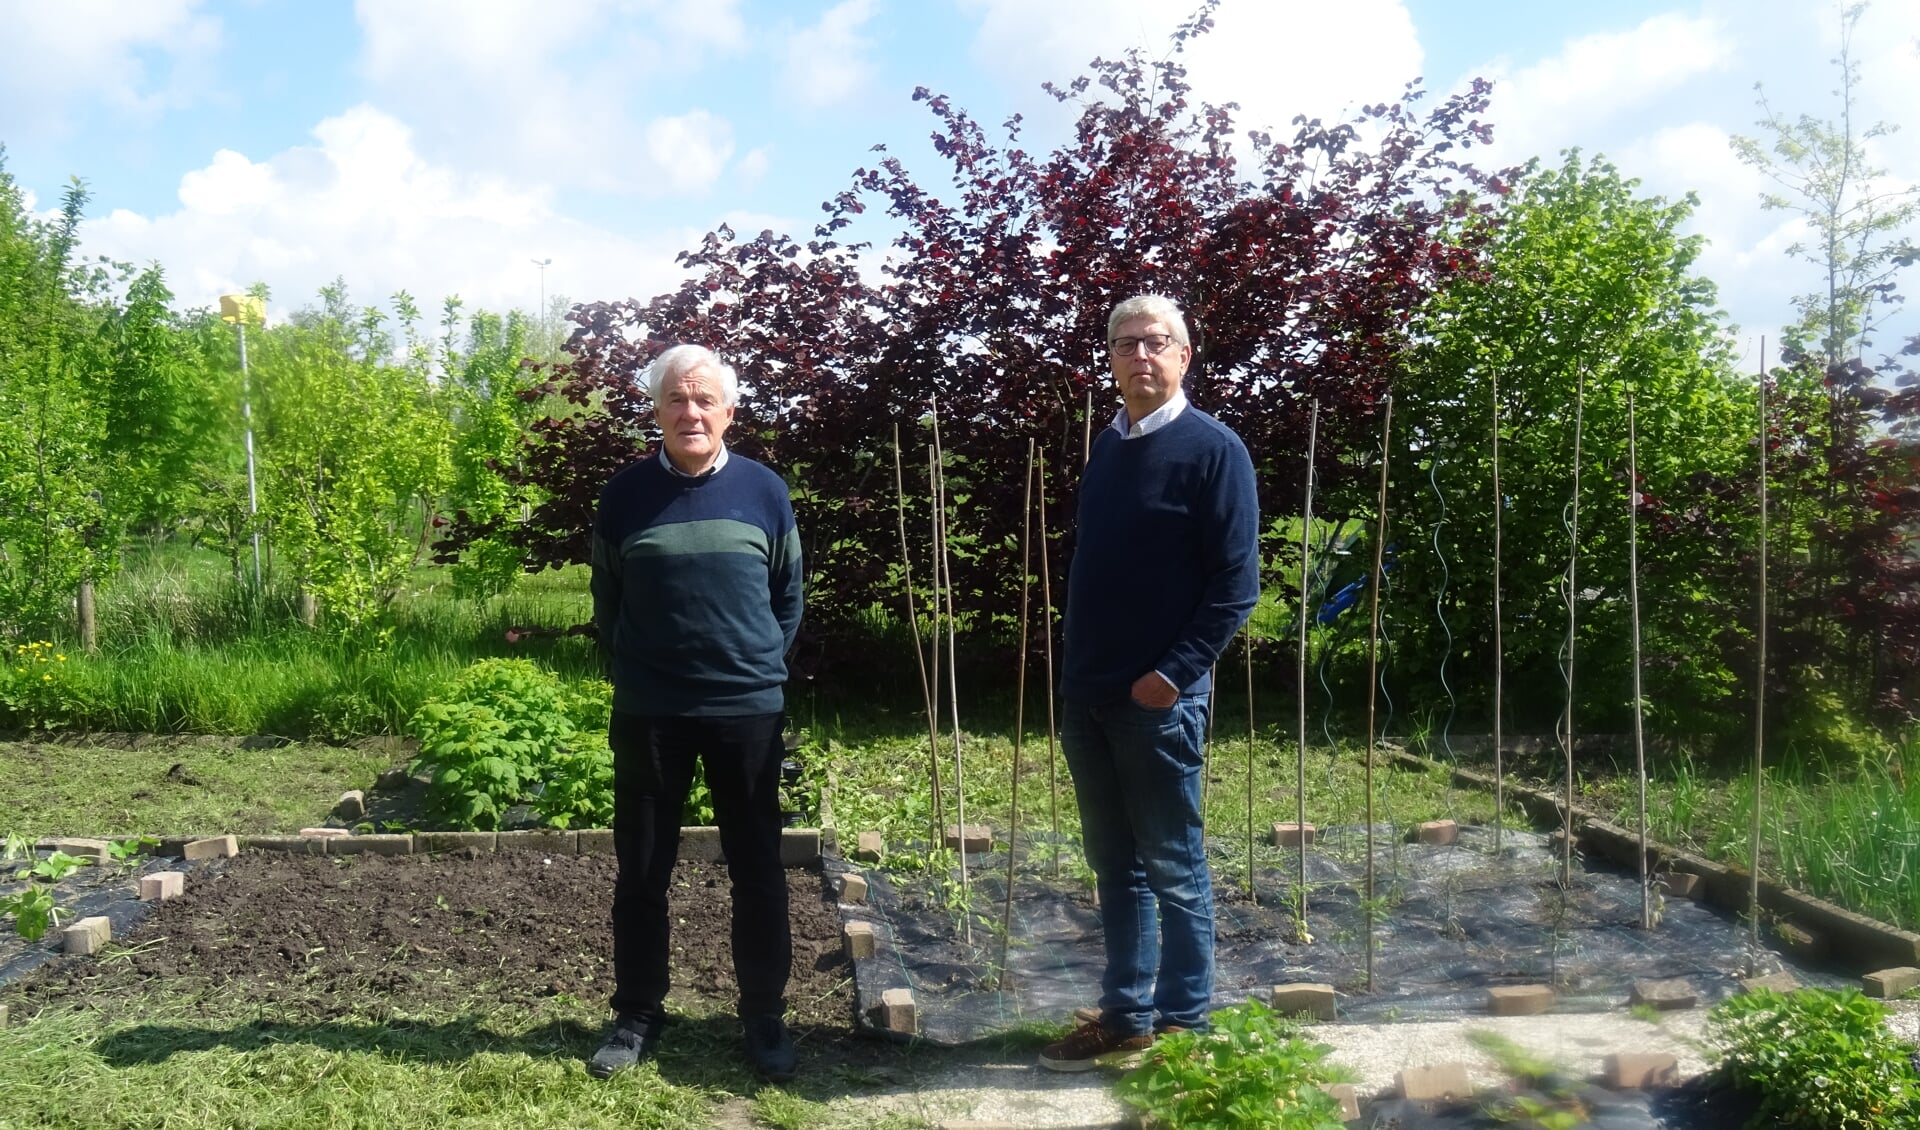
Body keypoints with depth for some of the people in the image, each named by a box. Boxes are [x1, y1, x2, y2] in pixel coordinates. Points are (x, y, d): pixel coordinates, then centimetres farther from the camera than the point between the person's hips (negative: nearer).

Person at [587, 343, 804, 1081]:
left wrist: (762, 669, 6)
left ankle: (764, 1018, 21)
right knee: (641, 870, 9)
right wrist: (628, 676, 7)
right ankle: (637, 1015, 25)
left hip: (748, 709, 0)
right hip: (648, 713, 0)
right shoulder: (625, 495, -1)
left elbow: (789, 596, 9)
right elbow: (606, 601, 10)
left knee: (757, 870, 7)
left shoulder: (764, 491, 0)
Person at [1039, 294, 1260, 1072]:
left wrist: (1176, 671, -17)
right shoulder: (1106, 446, 13)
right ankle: (1125, 1017, 24)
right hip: (1087, 694, 7)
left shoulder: (1213, 449, -7)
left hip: (1160, 697, -6)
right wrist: (1076, 669, 13)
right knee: (1115, 866, 13)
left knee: (1174, 871, 4)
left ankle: (1183, 1026, 16)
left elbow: (1237, 581, -12)